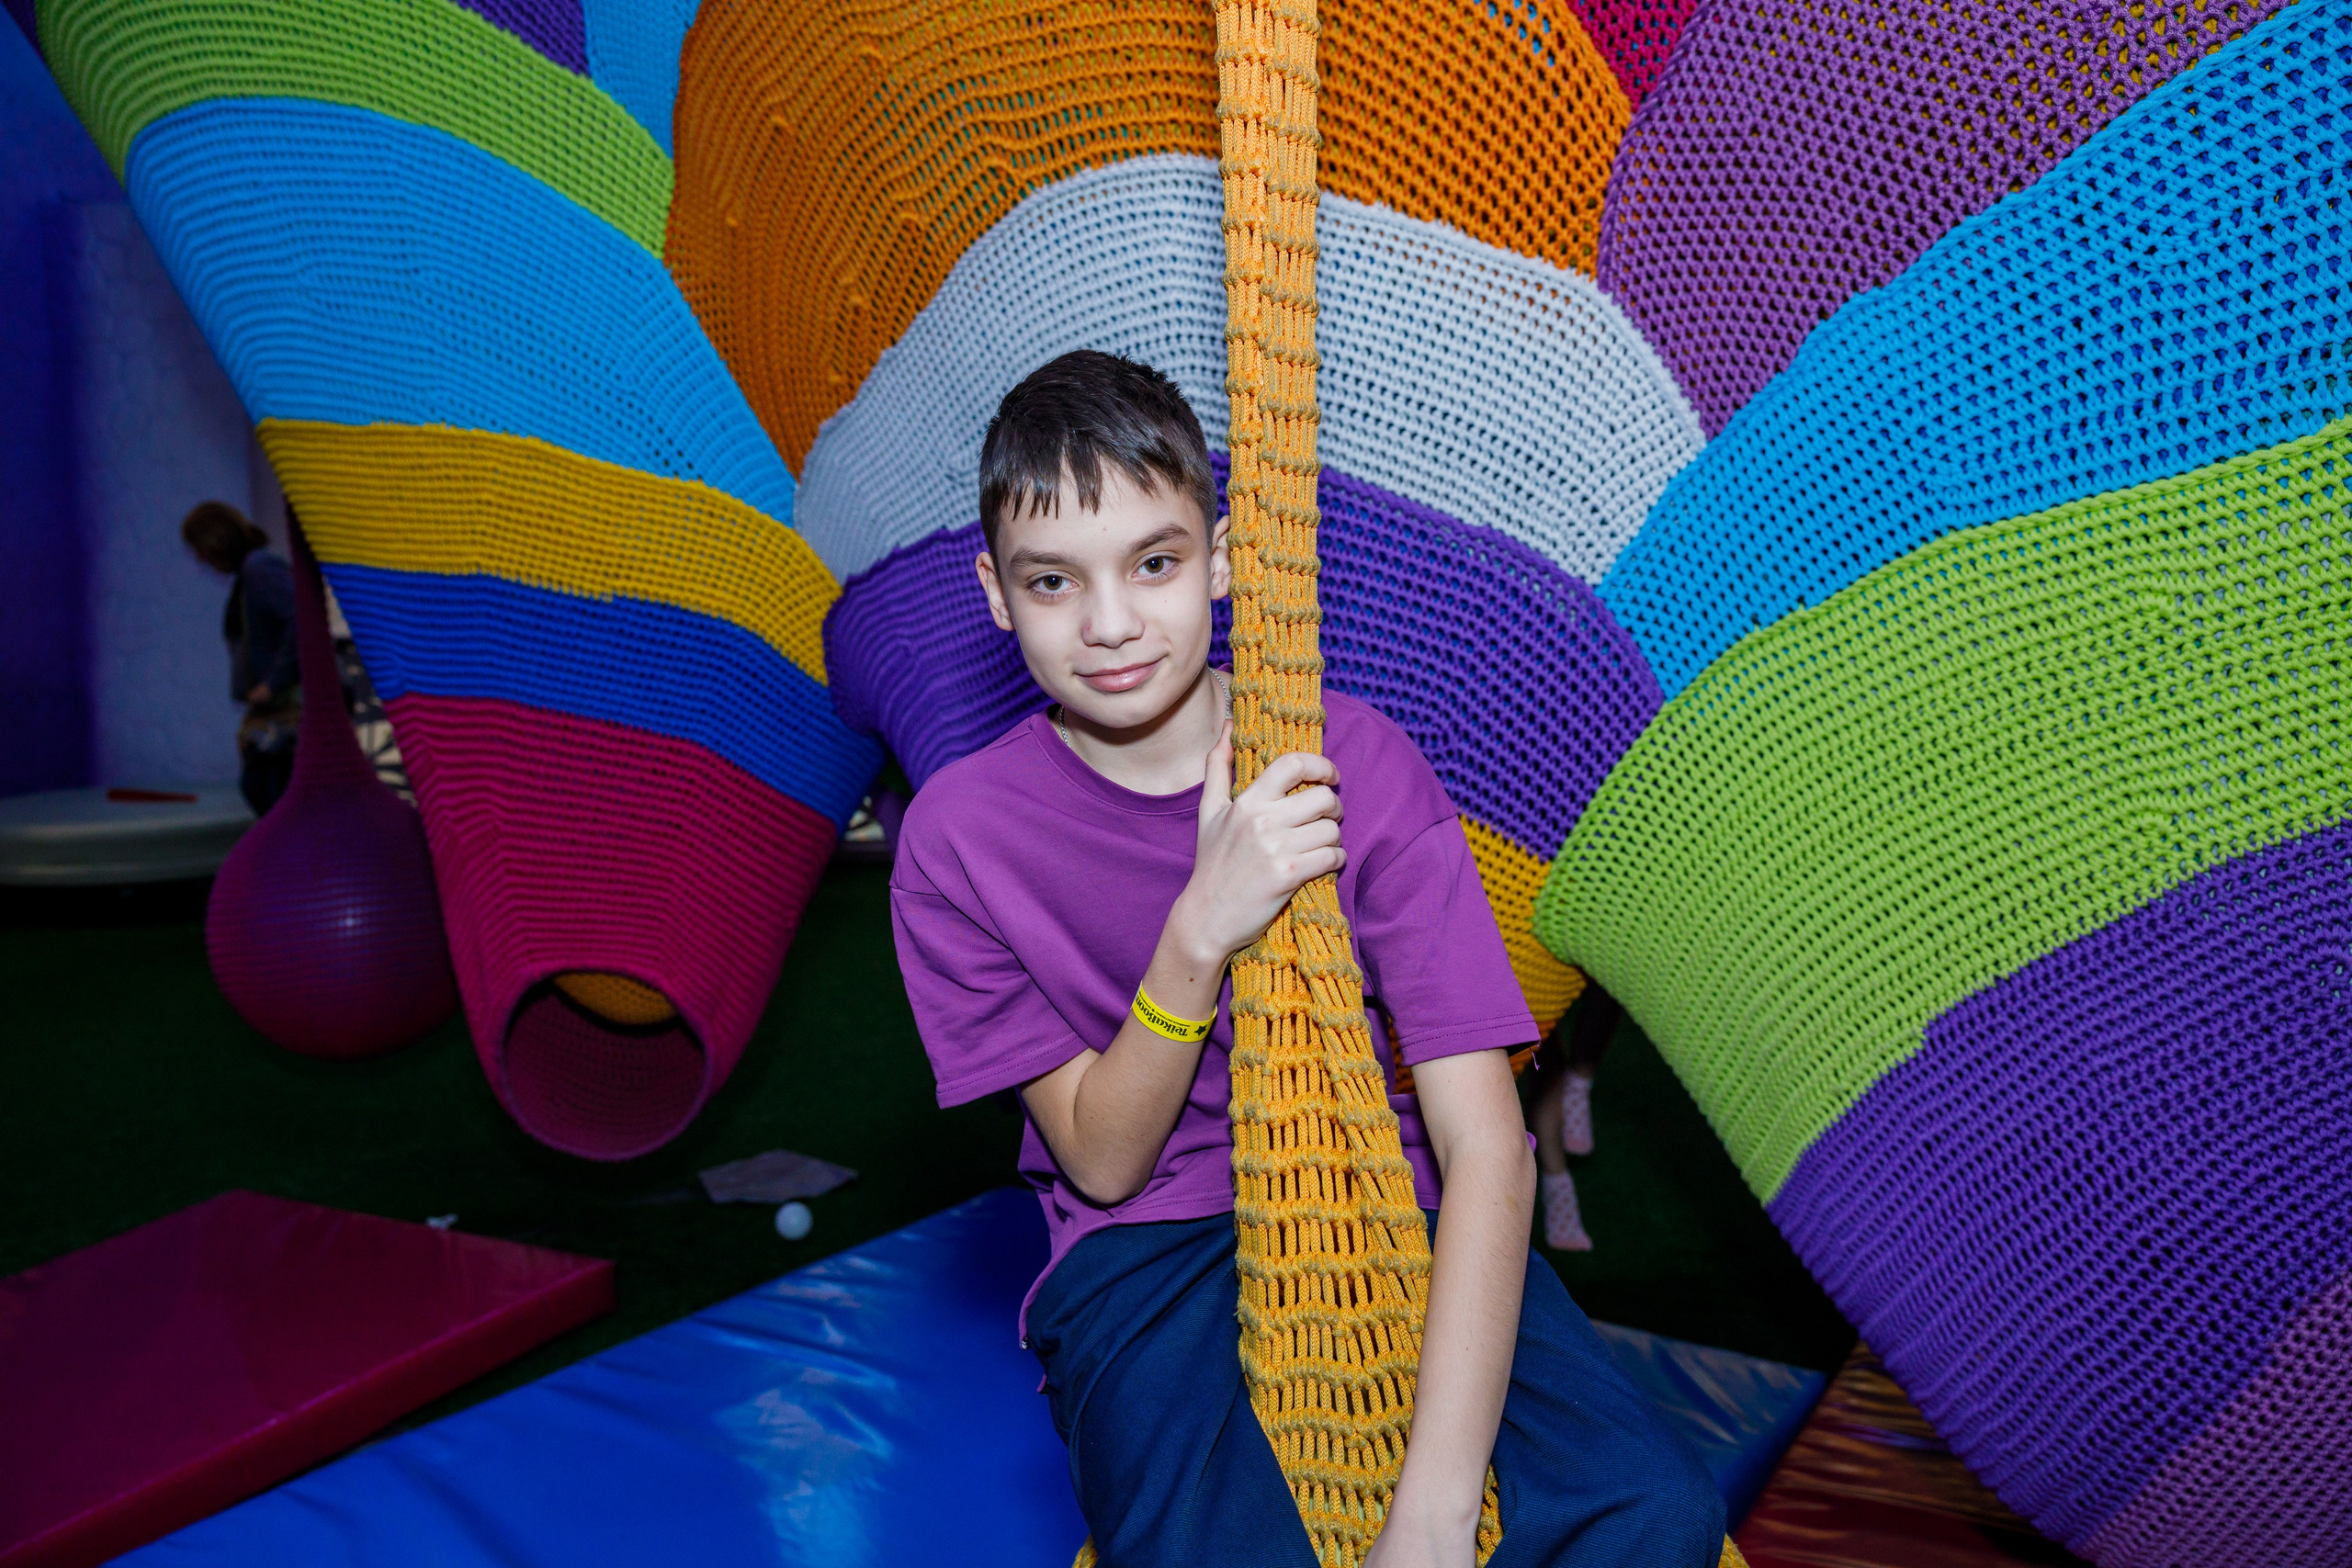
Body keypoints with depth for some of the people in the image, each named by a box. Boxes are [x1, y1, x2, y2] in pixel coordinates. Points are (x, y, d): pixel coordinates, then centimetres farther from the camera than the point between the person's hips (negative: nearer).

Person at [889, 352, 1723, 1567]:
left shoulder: (1356, 760, -10)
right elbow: (1101, 1163, -6)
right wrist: (1200, 931, -24)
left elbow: (1487, 1145, -16)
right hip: (1146, 1252, 0)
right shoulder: (960, 837, -8)